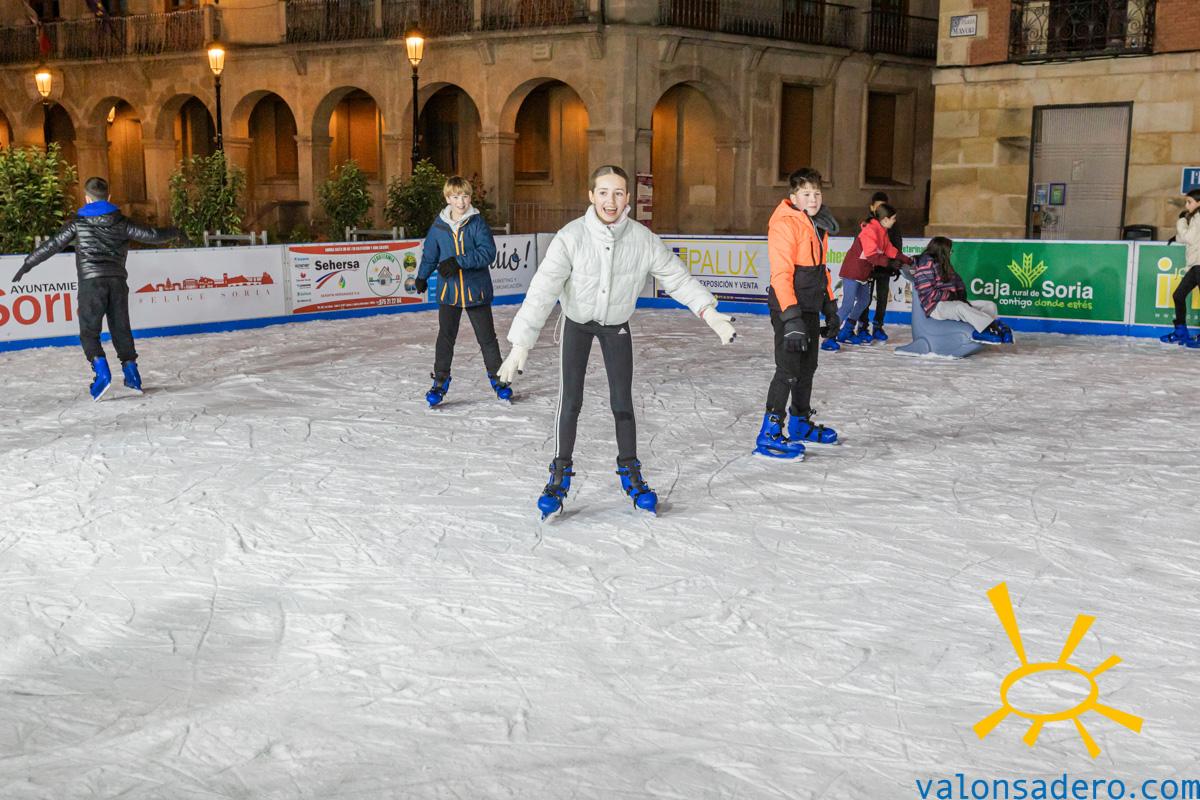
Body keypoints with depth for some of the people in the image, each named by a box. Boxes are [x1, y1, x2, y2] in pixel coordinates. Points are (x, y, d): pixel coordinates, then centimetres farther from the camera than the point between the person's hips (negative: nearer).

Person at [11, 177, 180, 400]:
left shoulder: (79, 223, 3)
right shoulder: (121, 222, 8)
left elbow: (52, 245, 3)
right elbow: (152, 235, 9)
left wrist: (27, 264, 13)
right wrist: (172, 233, 29)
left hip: (91, 281, -3)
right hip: (118, 281, 3)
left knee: (89, 332, 0)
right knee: (121, 330, 14)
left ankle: (102, 373, -18)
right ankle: (131, 372, 12)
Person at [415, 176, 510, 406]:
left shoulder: (478, 223, -8)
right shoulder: (439, 225, 1)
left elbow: (488, 253, -18)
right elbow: (430, 253, 15)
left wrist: (459, 261, -25)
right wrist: (422, 277, 23)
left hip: (476, 290, -2)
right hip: (448, 290, 2)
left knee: (487, 337, 9)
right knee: (445, 337, 0)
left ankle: (497, 377, 23)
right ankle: (440, 380, 9)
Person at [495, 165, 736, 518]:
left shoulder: (643, 239, -21)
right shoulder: (571, 237, -27)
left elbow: (677, 277, -10)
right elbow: (542, 291, -30)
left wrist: (709, 312, -20)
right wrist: (521, 343, -34)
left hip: (617, 325, 1)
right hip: (577, 321, -1)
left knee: (622, 403, 2)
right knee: (570, 402, -3)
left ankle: (630, 472, 21)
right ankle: (560, 475, 14)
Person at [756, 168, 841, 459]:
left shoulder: (818, 225, 13)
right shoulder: (785, 224, -17)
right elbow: (781, 274, -23)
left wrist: (829, 307, 21)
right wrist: (792, 319, -28)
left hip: (810, 308, 9)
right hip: (789, 308, -9)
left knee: (808, 367, 19)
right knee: (789, 369, -12)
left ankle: (800, 423, 35)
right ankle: (769, 434, -7)